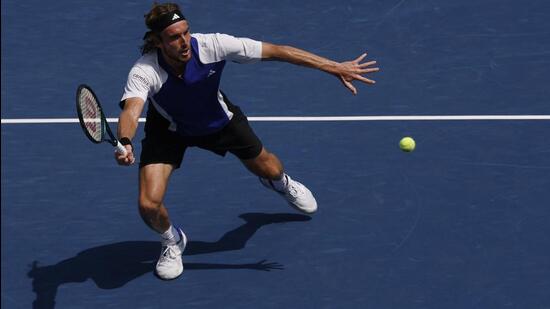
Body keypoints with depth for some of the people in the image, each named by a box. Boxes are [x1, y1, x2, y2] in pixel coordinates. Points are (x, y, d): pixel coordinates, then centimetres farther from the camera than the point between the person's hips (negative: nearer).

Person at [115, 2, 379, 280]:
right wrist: (125, 143, -78)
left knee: (269, 170, 17)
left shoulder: (211, 46, -35)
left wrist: (336, 67, -34)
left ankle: (282, 184, 60)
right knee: (149, 205, -16)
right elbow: (131, 111, -54)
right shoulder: (143, 73, -37)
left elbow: (277, 51, -31)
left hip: (216, 119, 2)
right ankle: (172, 242, 22)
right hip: (168, 130, -2)